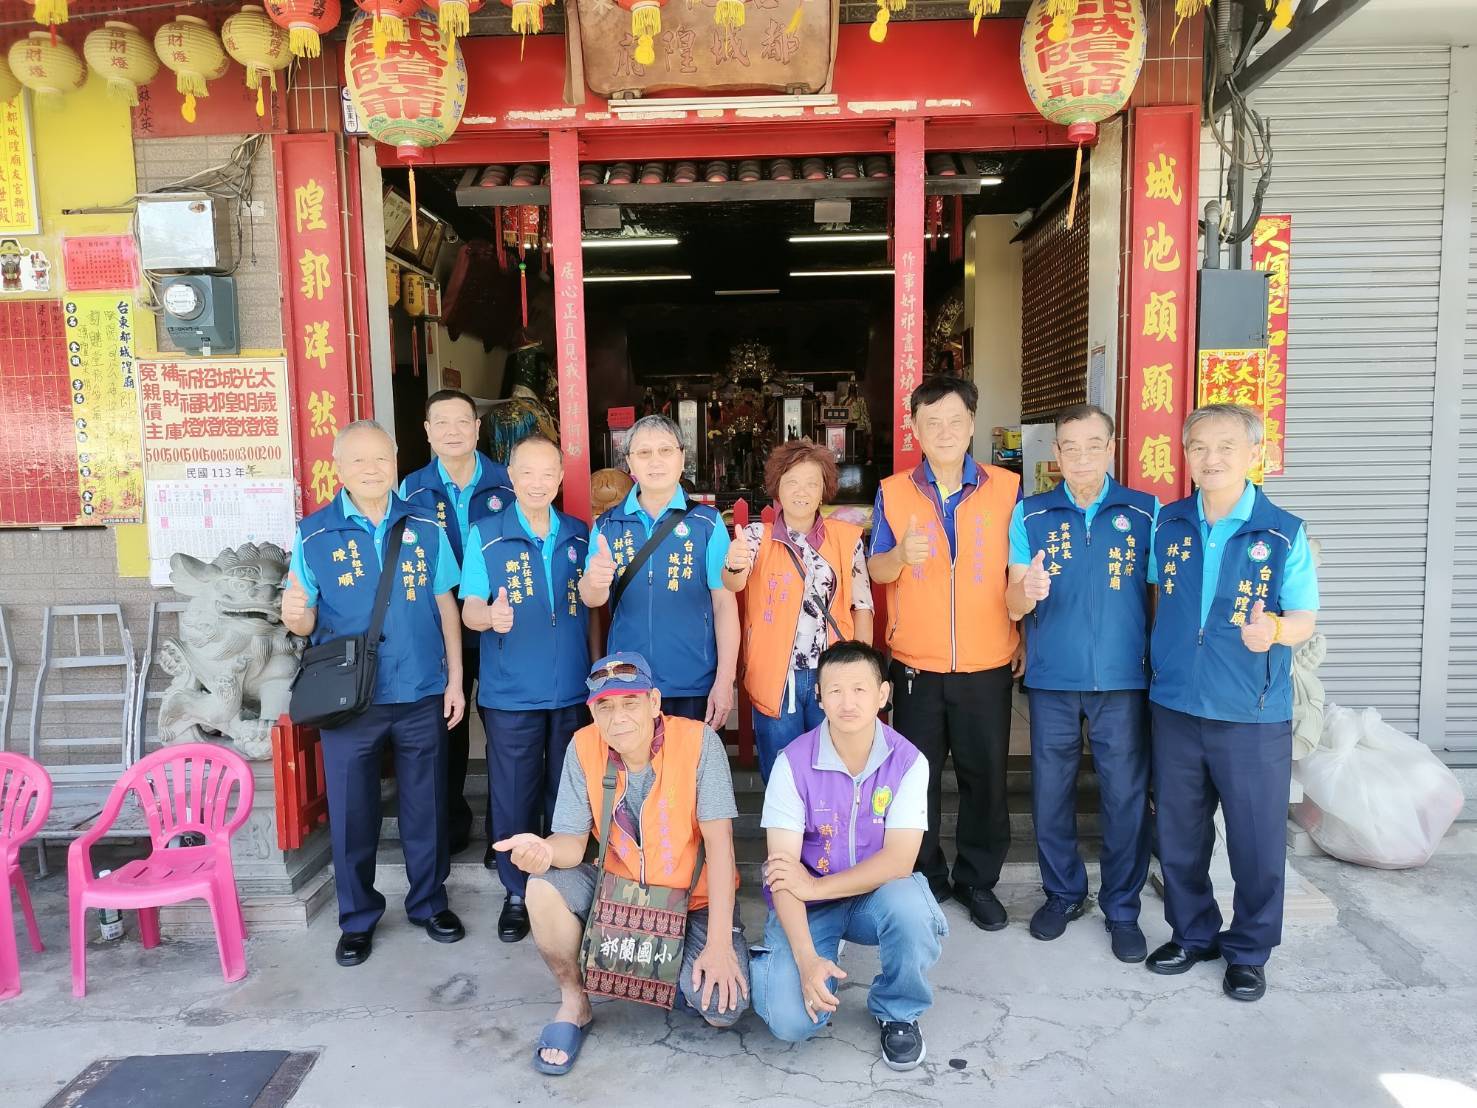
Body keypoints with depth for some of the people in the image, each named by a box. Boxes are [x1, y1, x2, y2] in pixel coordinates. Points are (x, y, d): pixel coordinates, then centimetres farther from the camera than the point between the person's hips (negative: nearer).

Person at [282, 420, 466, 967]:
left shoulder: (425, 527, 2)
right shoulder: (313, 534, -2)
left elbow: (446, 605, 4)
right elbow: (304, 621, 0)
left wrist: (455, 679, 1)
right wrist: (295, 615, -24)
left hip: (422, 695, 1)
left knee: (426, 805, 12)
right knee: (351, 812, 9)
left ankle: (429, 902, 31)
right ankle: (357, 917, 28)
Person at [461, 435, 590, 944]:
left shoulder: (580, 536, 6)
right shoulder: (485, 536, -2)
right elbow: (470, 609, -6)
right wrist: (491, 615, -29)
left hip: (573, 691, 2)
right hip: (511, 693, -2)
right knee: (513, 797, 5)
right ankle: (518, 892, 23)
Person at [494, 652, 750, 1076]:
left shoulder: (698, 741, -21)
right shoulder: (584, 747, -12)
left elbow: (718, 841, -21)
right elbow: (573, 842, -12)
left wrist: (719, 943, -25)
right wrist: (545, 851, -38)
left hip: (693, 897, -2)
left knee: (723, 1008, -22)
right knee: (544, 889, -24)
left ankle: (681, 971, 15)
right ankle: (573, 1003, 1)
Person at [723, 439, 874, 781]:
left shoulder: (847, 538, 3)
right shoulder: (758, 536, -1)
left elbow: (862, 604, 7)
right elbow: (733, 584, -19)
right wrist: (735, 566, -42)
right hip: (775, 678, -1)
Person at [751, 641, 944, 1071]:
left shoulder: (908, 761, -13)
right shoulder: (793, 763, -17)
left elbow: (899, 860, -19)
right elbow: (782, 872, -18)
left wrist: (816, 886, -23)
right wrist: (807, 960, -28)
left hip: (877, 893, 1)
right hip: (807, 903, -1)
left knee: (909, 904, -35)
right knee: (791, 1020, -22)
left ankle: (898, 1011, -3)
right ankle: (782, 962, 16)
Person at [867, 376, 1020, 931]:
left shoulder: (1007, 488, -1)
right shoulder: (893, 492, 0)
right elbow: (876, 571, -1)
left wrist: (1025, 640, 3)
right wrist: (902, 554, -23)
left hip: (988, 665, 0)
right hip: (916, 665, 0)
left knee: (985, 776, 10)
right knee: (916, 775, 10)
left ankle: (977, 879, 29)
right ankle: (924, 877, 28)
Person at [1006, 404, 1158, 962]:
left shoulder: (1145, 512, 1)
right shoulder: (1030, 515, 2)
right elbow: (1013, 606, -2)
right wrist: (1026, 592, -25)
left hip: (1122, 681, -1)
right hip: (1052, 680, 1)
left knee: (1126, 797, 5)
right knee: (1050, 793, 10)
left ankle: (1122, 909, 24)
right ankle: (1062, 893, 30)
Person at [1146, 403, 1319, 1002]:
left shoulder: (1284, 532, -7)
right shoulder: (1167, 524, 1)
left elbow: (1304, 619, -5)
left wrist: (1273, 629, -26)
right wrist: (1158, 660, 3)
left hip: (1253, 715, -3)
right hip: (1174, 706, 3)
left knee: (1257, 840, 8)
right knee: (1178, 833, 14)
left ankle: (1249, 950, 29)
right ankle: (1193, 933, 34)